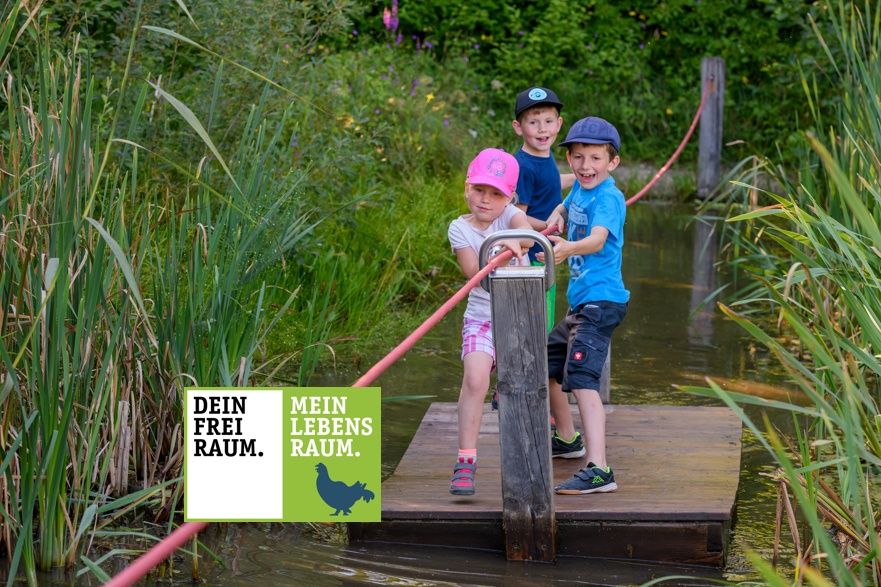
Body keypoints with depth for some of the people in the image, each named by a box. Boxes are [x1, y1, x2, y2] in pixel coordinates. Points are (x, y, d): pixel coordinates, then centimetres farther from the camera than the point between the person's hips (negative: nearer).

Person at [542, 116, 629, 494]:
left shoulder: (608, 198, -17)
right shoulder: (580, 189, 9)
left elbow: (598, 239, -35)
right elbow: (564, 209, 33)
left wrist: (569, 248, -55)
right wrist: (556, 217, 9)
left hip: (601, 301, -10)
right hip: (580, 302, 10)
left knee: (581, 379, -22)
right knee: (545, 365, 23)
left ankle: (599, 470, -32)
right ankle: (567, 439, 44)